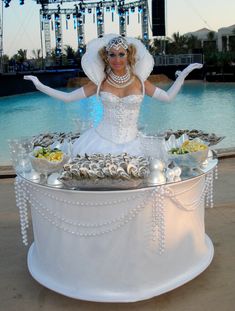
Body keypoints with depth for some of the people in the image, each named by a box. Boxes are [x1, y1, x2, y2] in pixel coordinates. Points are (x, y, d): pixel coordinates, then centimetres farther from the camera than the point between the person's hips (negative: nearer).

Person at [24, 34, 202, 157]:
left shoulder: (139, 81, -1)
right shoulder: (101, 83, -3)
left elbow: (168, 97, 7)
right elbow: (68, 97, 1)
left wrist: (184, 74, 4)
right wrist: (40, 86, -4)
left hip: (129, 145, 1)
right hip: (102, 141, 0)